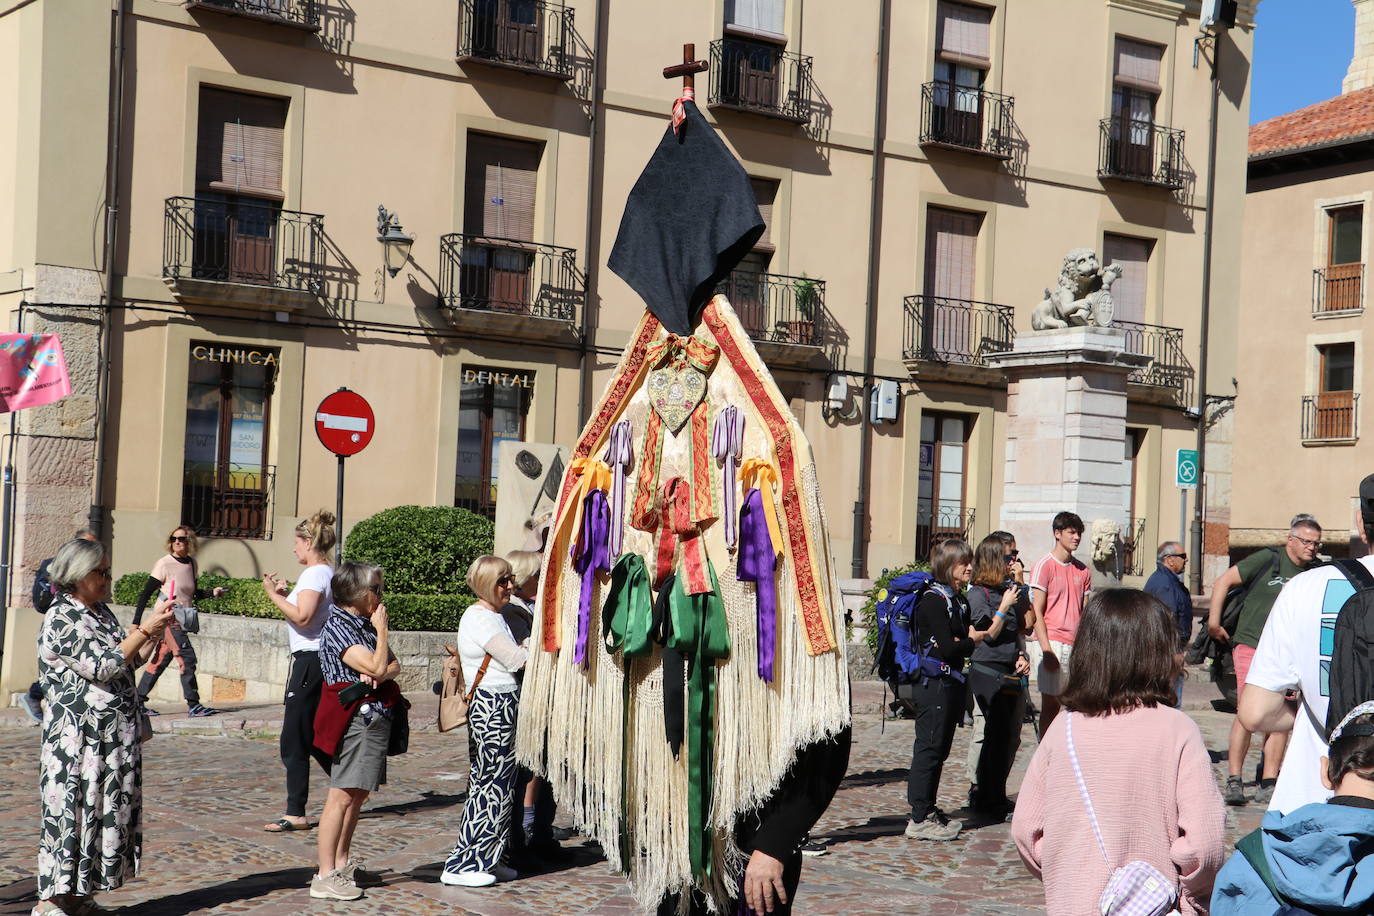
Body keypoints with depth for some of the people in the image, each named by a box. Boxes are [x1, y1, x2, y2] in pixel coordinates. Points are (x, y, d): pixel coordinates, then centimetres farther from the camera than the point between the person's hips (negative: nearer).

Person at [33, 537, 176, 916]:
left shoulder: (100, 612, 14)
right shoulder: (61, 618, -12)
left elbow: (133, 660, 20)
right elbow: (102, 666, -19)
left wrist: (156, 626, 6)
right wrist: (145, 629, -16)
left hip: (113, 733, 9)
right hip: (77, 732, -9)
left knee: (102, 809, 9)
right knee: (71, 809, -6)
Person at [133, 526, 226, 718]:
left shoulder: (191, 563, 10)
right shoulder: (164, 564, -9)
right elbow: (146, 593, -9)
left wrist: (212, 593, 3)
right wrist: (136, 621, -13)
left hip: (180, 620, 7)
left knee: (161, 660, 8)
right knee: (187, 658, -10)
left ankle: (138, 701, 14)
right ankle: (193, 705, -6)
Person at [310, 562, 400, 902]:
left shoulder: (365, 624, 15)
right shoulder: (338, 628, -12)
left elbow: (393, 666, 9)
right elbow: (376, 666, -19)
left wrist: (382, 674, -14)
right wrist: (381, 629, -8)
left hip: (375, 717, 9)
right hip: (357, 717, -9)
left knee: (359, 794, 14)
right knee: (343, 795, -11)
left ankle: (342, 863, 22)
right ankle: (325, 876, -12)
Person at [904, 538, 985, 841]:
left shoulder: (959, 600, 16)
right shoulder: (934, 600, -14)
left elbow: (958, 641, 11)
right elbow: (947, 649, -19)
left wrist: (959, 643, -11)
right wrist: (972, 641, -2)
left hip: (950, 683, 9)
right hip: (933, 683, -9)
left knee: (939, 749, 14)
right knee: (929, 748, -8)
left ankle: (928, 811, 23)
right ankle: (920, 819, -6)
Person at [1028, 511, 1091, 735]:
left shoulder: (1082, 569, 14)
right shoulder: (1045, 565, -4)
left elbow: (1083, 612, 17)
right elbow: (1037, 611, -7)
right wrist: (1046, 650, -14)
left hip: (1076, 646, 5)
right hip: (1053, 643, -5)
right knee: (1050, 704, -3)